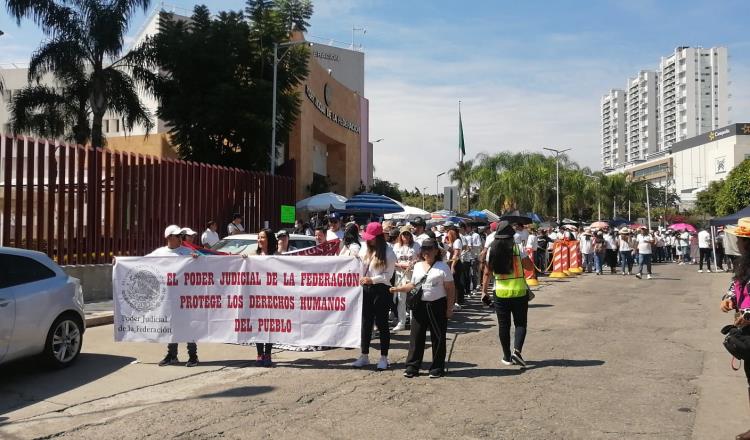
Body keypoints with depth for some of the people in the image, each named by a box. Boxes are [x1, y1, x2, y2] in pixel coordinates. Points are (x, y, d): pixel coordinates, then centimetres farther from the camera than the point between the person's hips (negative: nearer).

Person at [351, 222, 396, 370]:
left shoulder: (388, 252, -6)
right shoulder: (365, 249, 8)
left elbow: (388, 275, -9)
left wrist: (372, 279, -20)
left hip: (382, 290, -4)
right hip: (366, 289, 5)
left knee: (381, 323, 2)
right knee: (366, 322, 9)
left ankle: (383, 358, 13)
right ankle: (364, 356, 19)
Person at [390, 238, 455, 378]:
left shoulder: (443, 267, -4)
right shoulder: (417, 266, 11)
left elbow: (450, 289, -5)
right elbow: (413, 285, 18)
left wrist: (449, 308, -10)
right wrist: (397, 289, 3)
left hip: (437, 305, -4)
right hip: (420, 305, 4)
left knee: (438, 337, 3)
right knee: (416, 336, 5)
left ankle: (437, 368, 13)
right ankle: (412, 366, 12)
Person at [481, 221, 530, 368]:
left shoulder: (492, 250, -1)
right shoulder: (517, 248, -8)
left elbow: (487, 272, 2)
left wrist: (484, 290, 9)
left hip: (501, 293, 2)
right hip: (519, 292, -2)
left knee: (503, 325, 10)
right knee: (520, 323, 7)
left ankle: (507, 357, 17)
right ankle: (517, 350, -13)